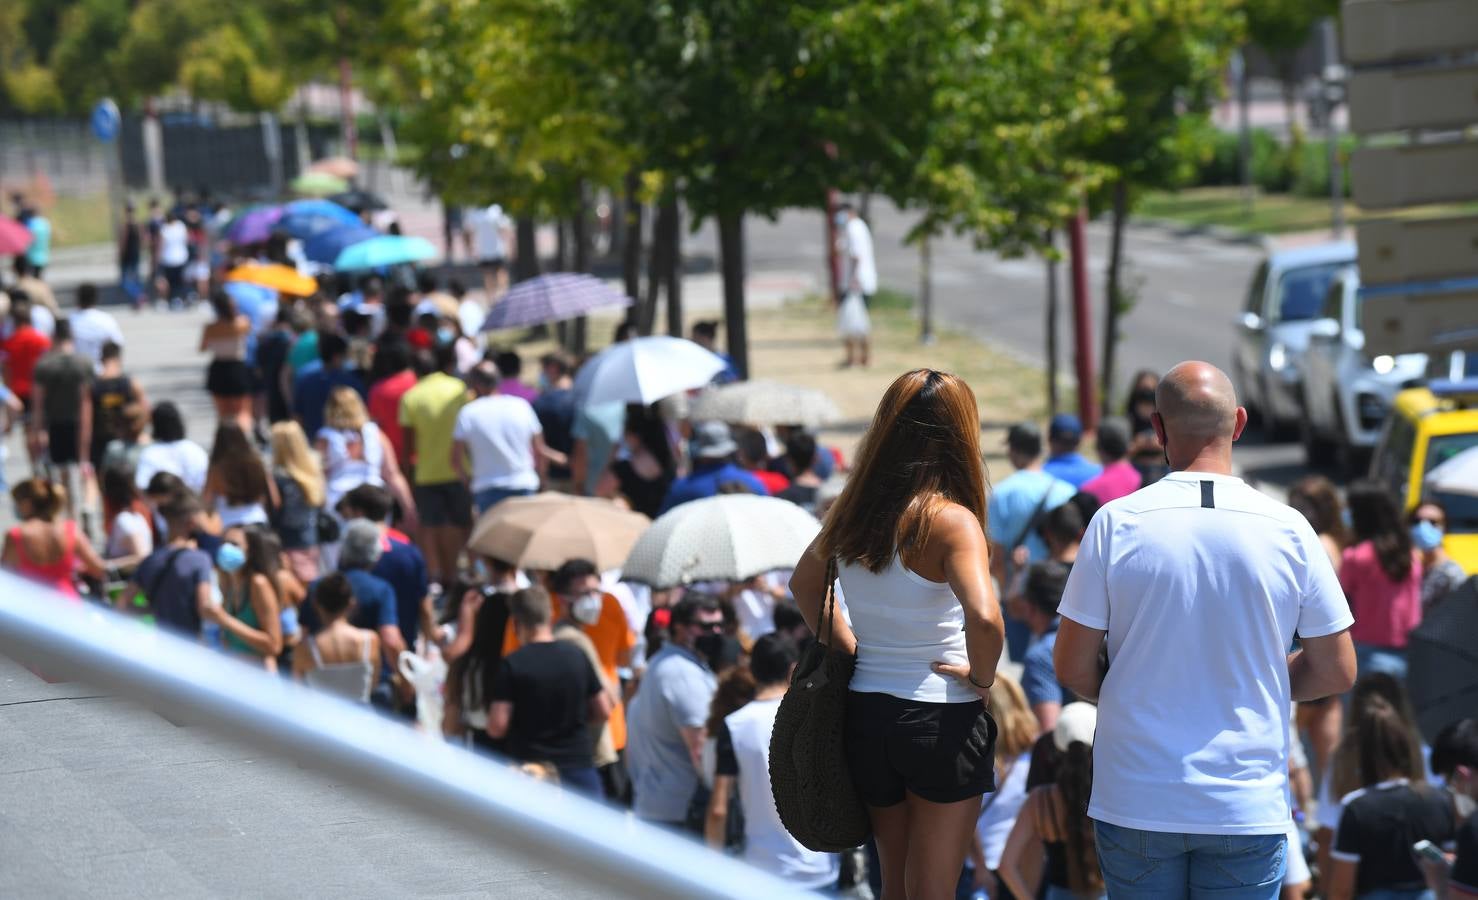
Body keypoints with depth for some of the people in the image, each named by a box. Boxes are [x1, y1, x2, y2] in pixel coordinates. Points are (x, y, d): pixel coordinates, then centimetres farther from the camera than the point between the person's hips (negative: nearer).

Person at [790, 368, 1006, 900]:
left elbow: (803, 584, 19)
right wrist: (982, 676, -14)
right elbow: (984, 618, -32)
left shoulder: (851, 512, 2)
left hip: (865, 715, 6)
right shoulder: (950, 521, -18)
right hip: (942, 720, -6)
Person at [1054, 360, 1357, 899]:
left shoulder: (1116, 523, -8)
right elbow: (1336, 672, 2)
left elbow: (1073, 668, -4)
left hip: (1136, 802, 0)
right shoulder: (1289, 531, -5)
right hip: (1248, 808, 0)